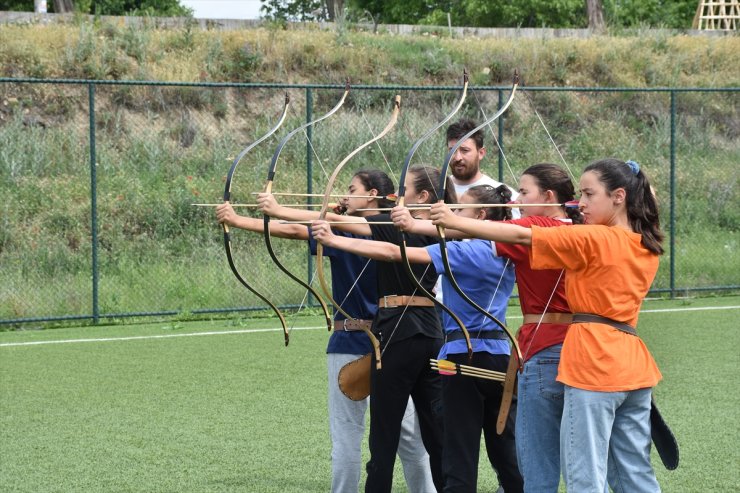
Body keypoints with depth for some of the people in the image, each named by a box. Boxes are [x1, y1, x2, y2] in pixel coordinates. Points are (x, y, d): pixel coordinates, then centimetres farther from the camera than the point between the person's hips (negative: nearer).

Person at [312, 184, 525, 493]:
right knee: (505, 449, 13)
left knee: (460, 455, -4)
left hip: (464, 354, -7)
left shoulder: (463, 252, -14)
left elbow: (393, 253, -17)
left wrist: (333, 240, -14)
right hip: (499, 354, 7)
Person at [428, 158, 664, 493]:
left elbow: (520, 236, -13)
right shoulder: (646, 247, 10)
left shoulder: (593, 239, -11)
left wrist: (455, 222, -11)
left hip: (594, 362, -8)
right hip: (633, 365, 8)